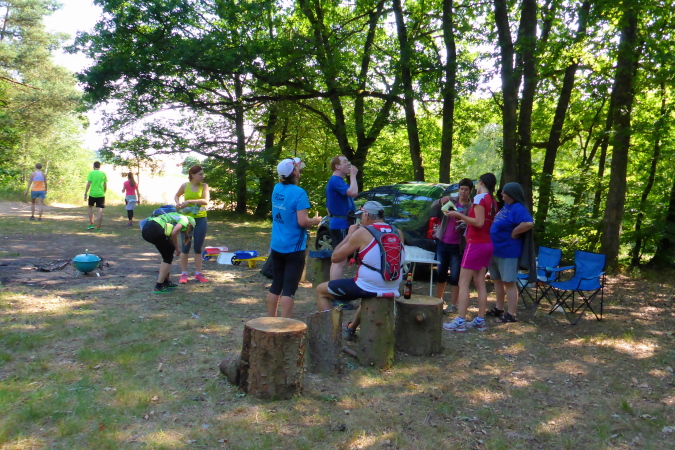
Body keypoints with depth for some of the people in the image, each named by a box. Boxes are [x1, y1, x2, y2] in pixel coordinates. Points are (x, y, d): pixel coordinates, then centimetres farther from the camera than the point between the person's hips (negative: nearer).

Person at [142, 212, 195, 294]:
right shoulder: (185, 220, 8)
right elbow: (173, 233, -9)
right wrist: (177, 248, 4)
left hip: (146, 228, 9)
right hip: (155, 230, -9)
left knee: (167, 255, 23)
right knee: (168, 257, 8)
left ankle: (165, 281, 30)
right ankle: (159, 287, 9)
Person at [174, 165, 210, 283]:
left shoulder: (204, 186, -3)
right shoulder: (185, 186, 0)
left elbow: (206, 201, -17)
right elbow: (176, 196, 19)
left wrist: (189, 201, -23)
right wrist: (178, 203, -2)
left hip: (201, 219, 0)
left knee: (198, 247, 7)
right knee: (185, 247, 3)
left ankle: (198, 273, 15)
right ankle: (184, 274, 11)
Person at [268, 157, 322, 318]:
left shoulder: (277, 188, 4)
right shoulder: (299, 193, -18)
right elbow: (302, 221, -22)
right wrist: (316, 220, -3)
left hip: (276, 246, 7)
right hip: (293, 248, -7)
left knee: (276, 285, 17)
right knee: (289, 289, -1)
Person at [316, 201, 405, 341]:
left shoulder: (362, 233, -10)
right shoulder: (398, 233, 5)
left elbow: (335, 257, -4)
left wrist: (350, 234, 7)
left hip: (367, 288, -6)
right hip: (392, 291, 6)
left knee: (321, 290, 14)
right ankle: (350, 328, 50)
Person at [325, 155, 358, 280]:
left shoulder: (335, 181, 19)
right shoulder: (336, 180, -13)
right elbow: (353, 192, -29)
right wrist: (353, 175, -15)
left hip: (337, 224, 11)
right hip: (341, 225, -11)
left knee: (338, 260, 14)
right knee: (341, 261, -10)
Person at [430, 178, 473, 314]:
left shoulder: (471, 207, -4)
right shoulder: (451, 201, 5)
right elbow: (433, 208, -1)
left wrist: (461, 224, -30)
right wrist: (441, 201, -23)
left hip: (457, 246, -3)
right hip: (443, 243, 4)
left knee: (455, 276, 0)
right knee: (441, 273, 12)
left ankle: (453, 304, 11)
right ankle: (438, 300, 25)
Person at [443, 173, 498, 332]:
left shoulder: (479, 197, -12)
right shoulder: (493, 201, 11)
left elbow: (479, 222, -19)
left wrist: (459, 215, -14)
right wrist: (464, 220, 20)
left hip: (475, 244, -8)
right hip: (487, 244, 8)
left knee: (463, 283, -7)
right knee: (480, 283, 11)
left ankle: (460, 322, -8)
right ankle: (480, 321, 13)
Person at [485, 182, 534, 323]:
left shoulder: (518, 208, -18)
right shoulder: (506, 206, 10)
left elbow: (529, 223, -33)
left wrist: (513, 233, -22)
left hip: (508, 252, -10)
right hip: (495, 250, 10)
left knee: (509, 282, -2)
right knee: (497, 280, 17)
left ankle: (511, 314, 5)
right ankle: (499, 309, 30)